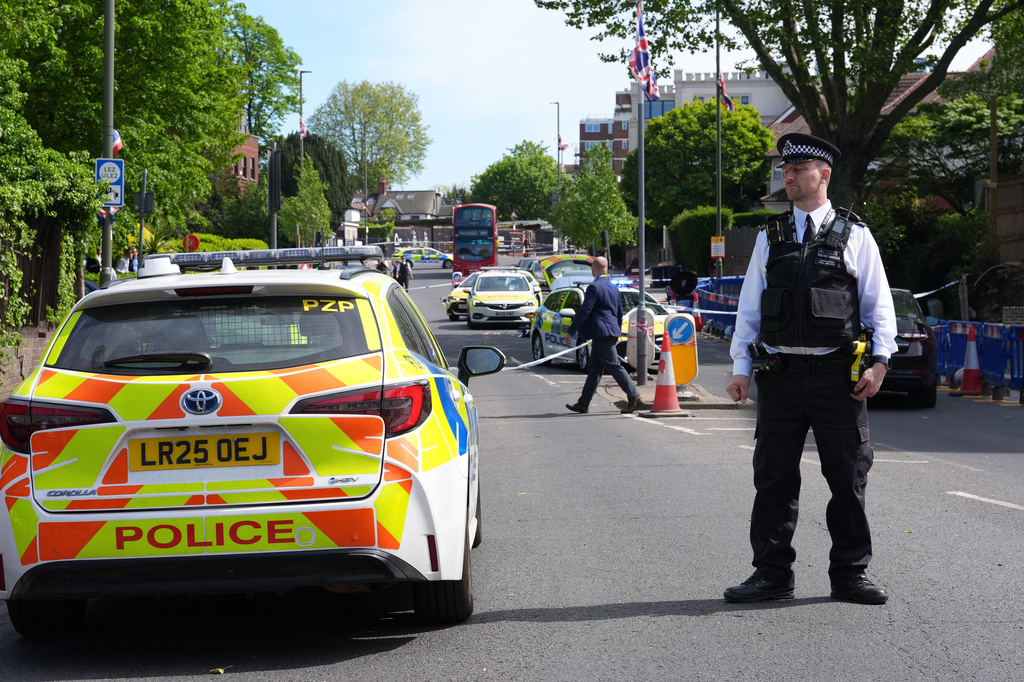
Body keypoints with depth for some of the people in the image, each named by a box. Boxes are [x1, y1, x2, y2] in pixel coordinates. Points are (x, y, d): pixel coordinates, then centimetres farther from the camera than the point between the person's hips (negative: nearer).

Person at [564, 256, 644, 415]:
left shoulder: (594, 287, -14)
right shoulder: (613, 287, 14)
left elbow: (584, 311, -17)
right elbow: (619, 312, 20)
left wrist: (571, 332, -12)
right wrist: (617, 333, 29)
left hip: (601, 333, -9)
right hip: (610, 333, 9)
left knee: (614, 367, -8)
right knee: (594, 370, 12)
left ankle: (634, 398, -10)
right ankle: (583, 403, 16)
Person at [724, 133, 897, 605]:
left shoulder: (854, 235, 6)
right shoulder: (770, 237, 12)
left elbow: (879, 304, 5)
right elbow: (750, 306, 12)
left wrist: (880, 360, -6)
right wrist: (741, 367, 5)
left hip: (837, 375, -2)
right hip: (779, 375, 2)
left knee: (848, 478, 3)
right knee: (774, 477, 4)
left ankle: (850, 574, 14)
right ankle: (772, 575, 13)